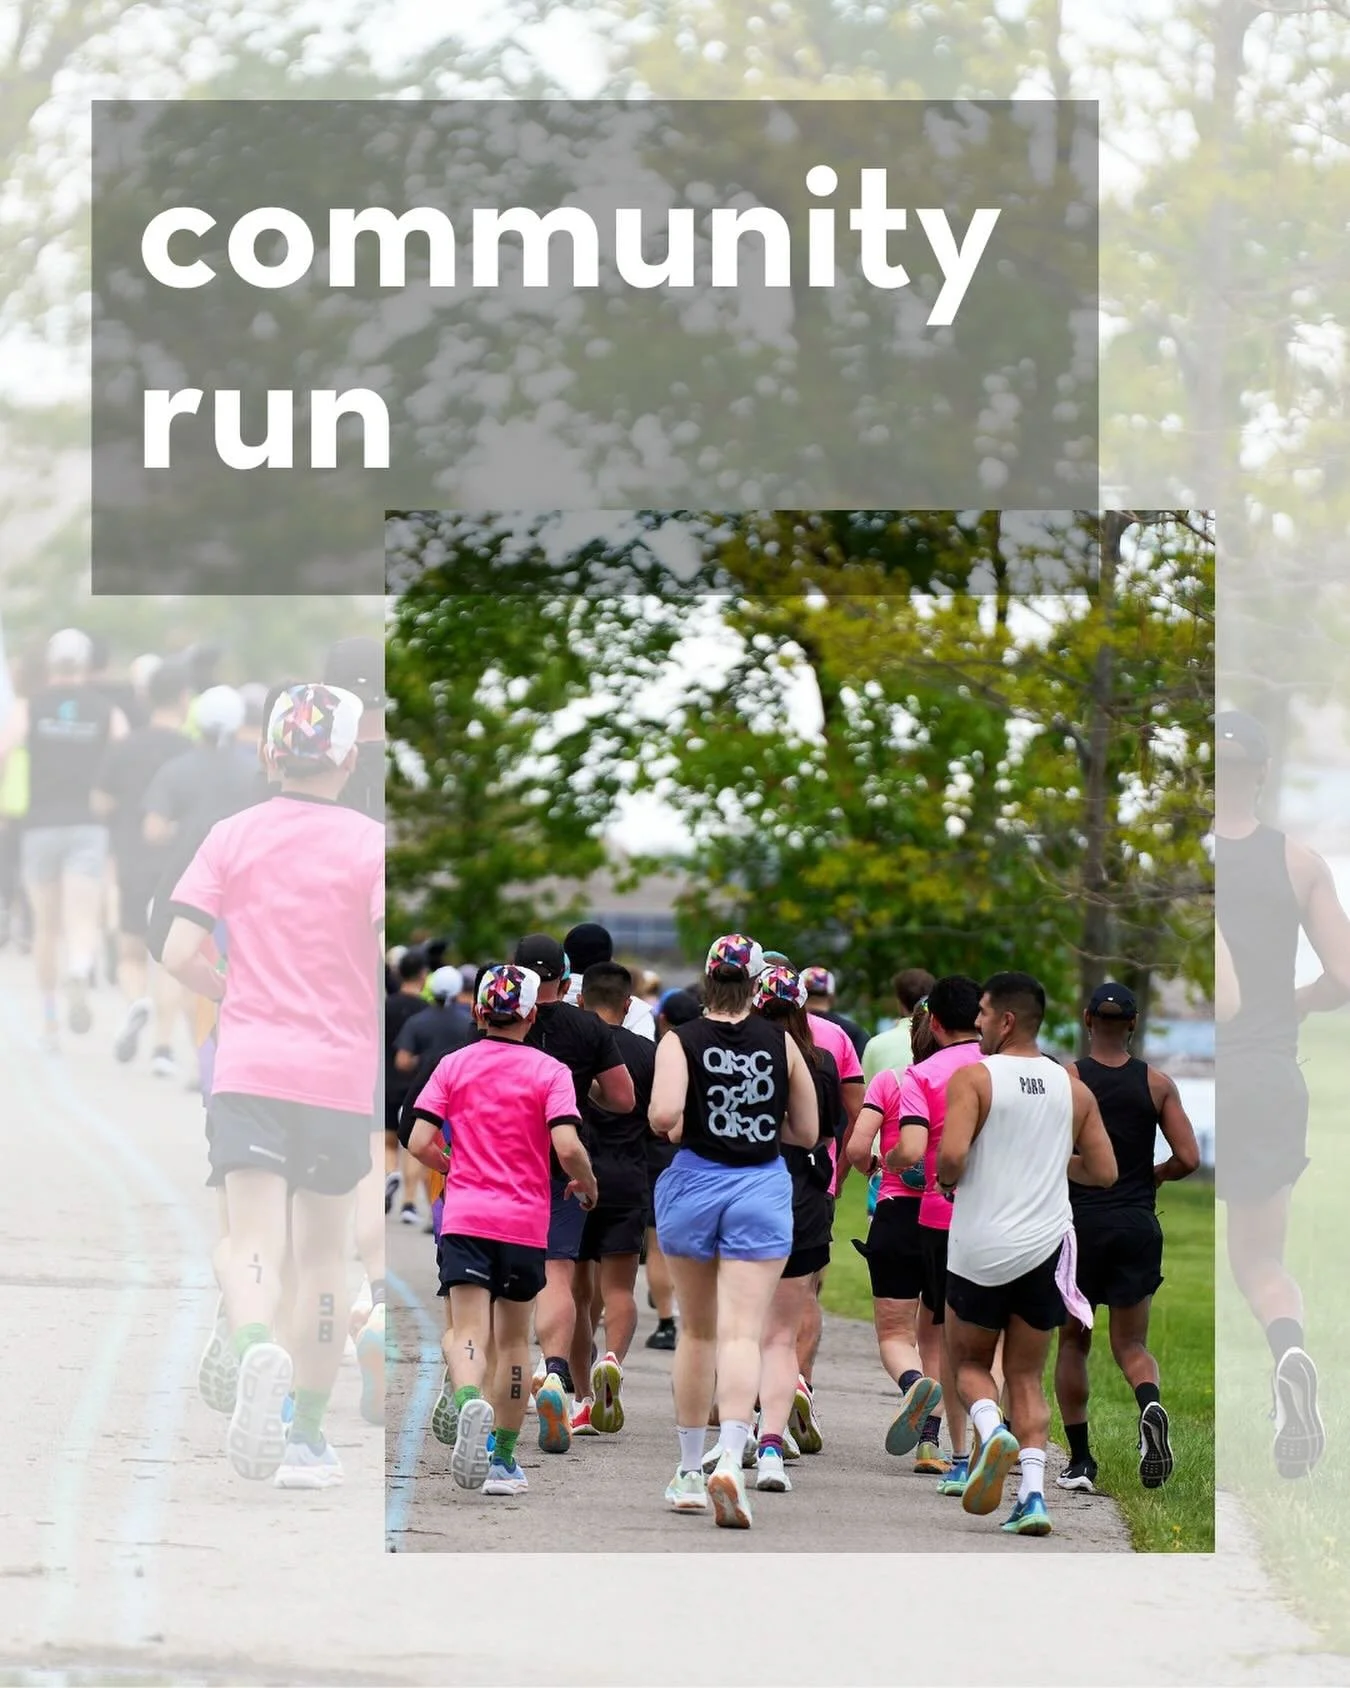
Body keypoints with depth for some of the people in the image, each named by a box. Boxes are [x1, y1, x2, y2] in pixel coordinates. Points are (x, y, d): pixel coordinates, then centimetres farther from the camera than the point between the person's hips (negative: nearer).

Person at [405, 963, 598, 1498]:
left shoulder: (453, 1066, 4)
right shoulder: (549, 1072, -2)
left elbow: (419, 1143, -1)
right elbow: (568, 1148, -14)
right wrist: (587, 1186, 7)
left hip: (464, 1218, 0)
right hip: (525, 1222, 0)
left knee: (469, 1332, -9)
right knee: (513, 1339, 13)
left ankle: (470, 1403, -40)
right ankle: (503, 1458, 16)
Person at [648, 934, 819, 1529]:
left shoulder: (680, 1042, -5)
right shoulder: (781, 1043, 1)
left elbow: (665, 1113, -21)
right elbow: (808, 1132, 5)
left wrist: (670, 1128, 1)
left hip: (693, 1184, 0)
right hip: (762, 1188, 0)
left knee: (696, 1332, 17)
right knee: (743, 1334, -7)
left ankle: (689, 1471, 25)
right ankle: (730, 1459, -29)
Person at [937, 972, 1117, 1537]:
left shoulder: (973, 1077, -9)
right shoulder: (1073, 1088, 5)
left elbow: (951, 1155, -21)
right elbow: (1104, 1172, 7)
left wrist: (944, 1181, 1)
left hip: (979, 1251, -3)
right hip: (1045, 1248, 3)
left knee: (970, 1362, 16)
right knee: (1027, 1377, 12)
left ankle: (991, 1431, -14)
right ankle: (1033, 1494, -4)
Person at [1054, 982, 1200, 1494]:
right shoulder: (1158, 1084, 1)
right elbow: (1188, 1159, -4)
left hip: (1079, 1221, -1)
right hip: (1138, 1224, 1)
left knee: (1073, 1341, 14)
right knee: (1131, 1344, 9)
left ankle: (1079, 1461, 13)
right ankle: (1150, 1404, -25)